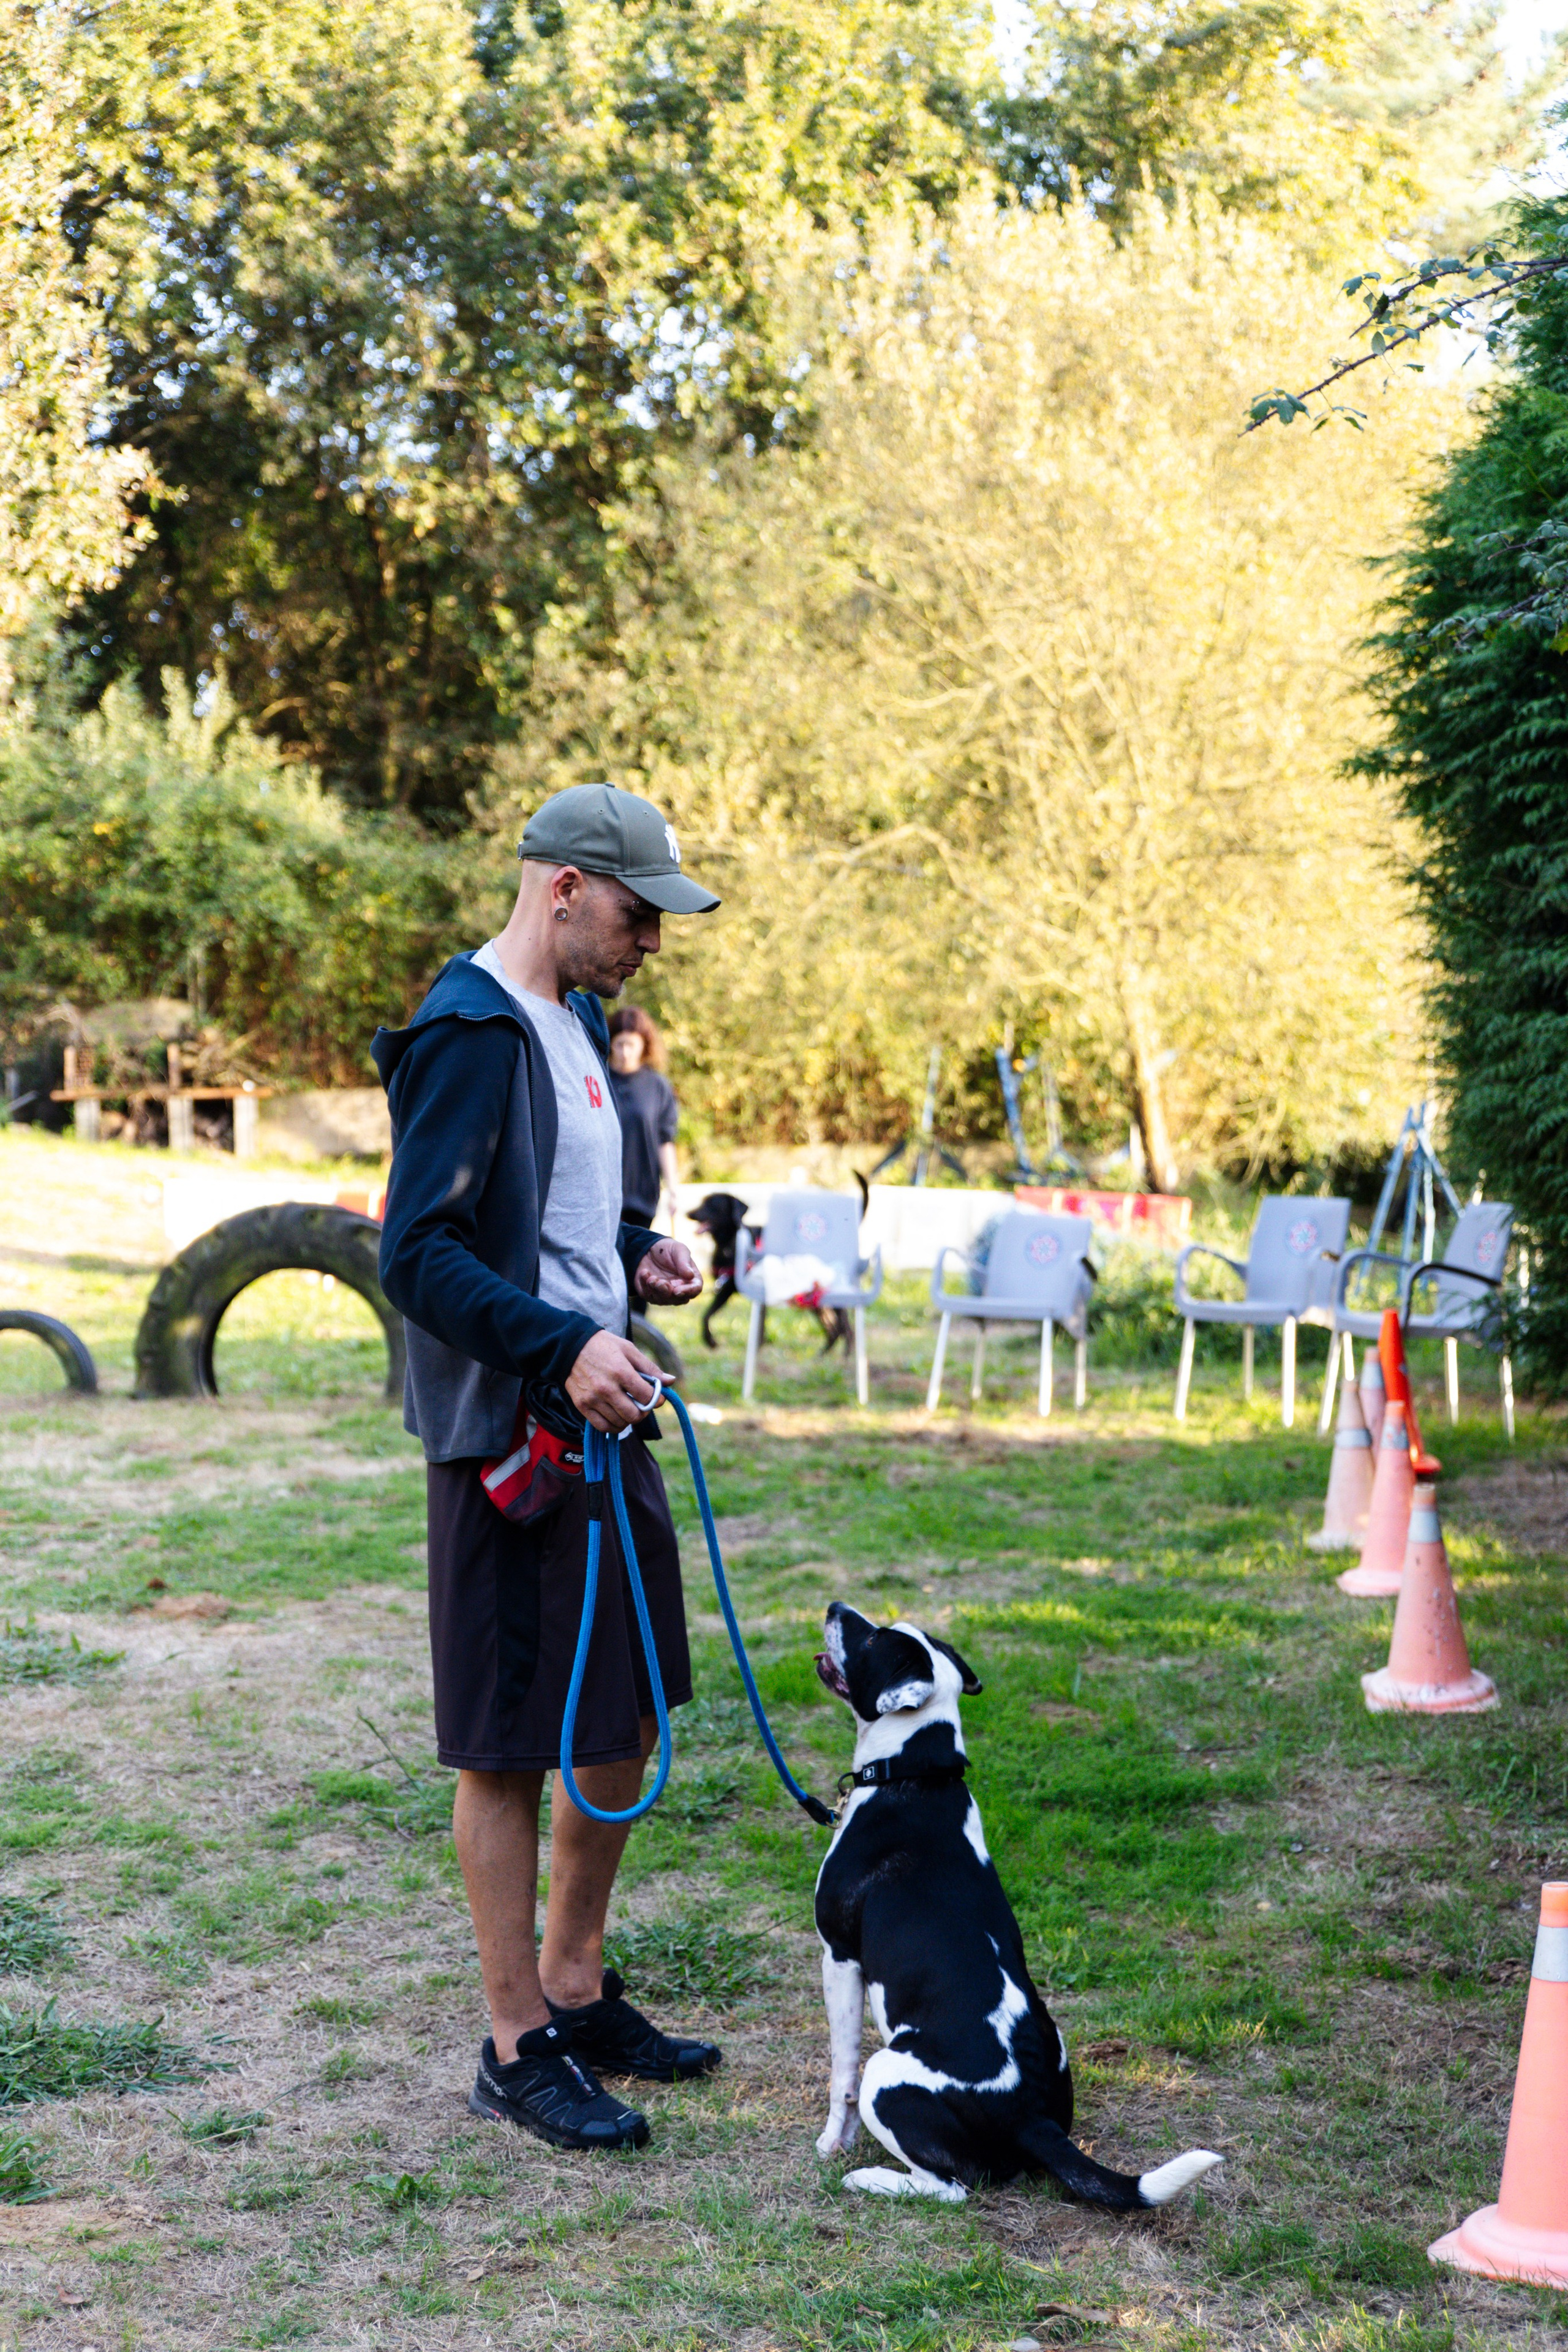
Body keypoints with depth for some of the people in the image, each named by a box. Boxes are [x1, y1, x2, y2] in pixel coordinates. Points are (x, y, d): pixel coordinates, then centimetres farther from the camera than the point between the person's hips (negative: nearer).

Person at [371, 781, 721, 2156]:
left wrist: (637, 1258, 8)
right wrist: (564, 1348, -32)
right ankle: (519, 2049, 12)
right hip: (511, 1438, -10)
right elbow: (419, 1256, -22)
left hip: (602, 1424, 10)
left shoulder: (576, 1023, 15)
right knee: (511, 1748, 0)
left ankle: (579, 1992, 32)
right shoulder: (470, 1035, -16)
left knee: (625, 1718, 17)